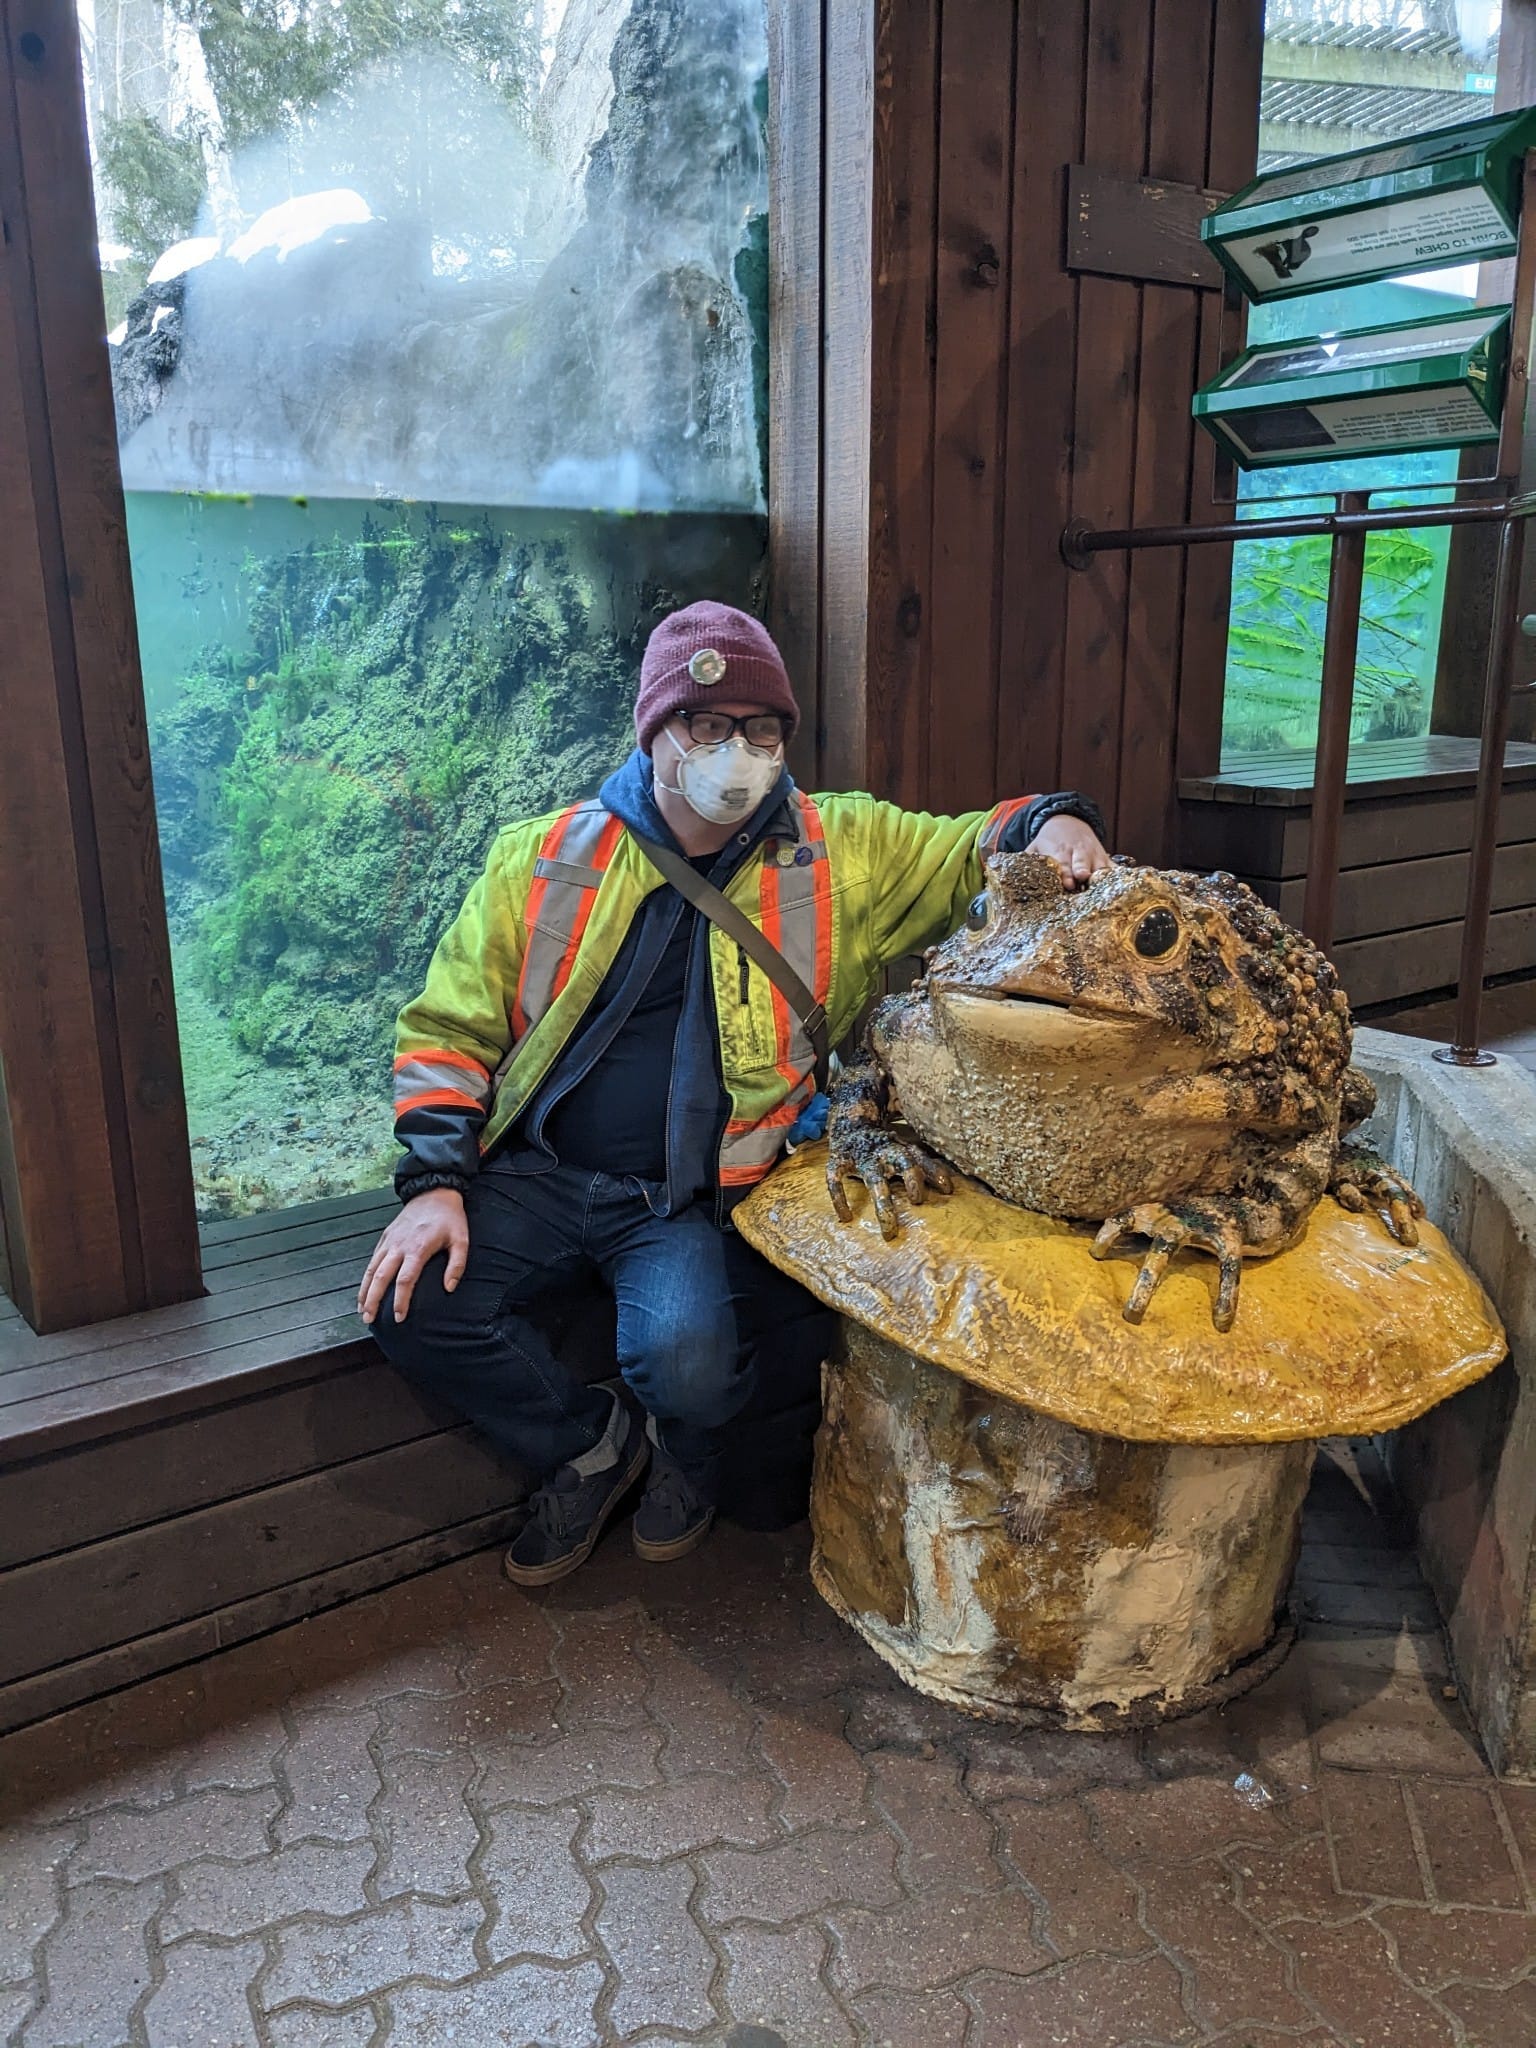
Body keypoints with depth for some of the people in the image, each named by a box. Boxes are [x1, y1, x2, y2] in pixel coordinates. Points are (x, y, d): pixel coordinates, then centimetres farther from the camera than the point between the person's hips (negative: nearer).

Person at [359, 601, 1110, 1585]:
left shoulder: (842, 851, 4)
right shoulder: (545, 858, 4)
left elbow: (976, 853, 10)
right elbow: (450, 1025, 6)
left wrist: (1051, 824, -15)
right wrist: (436, 1181, -7)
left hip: (696, 1199, -2)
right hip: (537, 1170, 2)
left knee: (688, 1365, -29)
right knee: (411, 1305, -21)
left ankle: (692, 1452, 14)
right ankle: (595, 1439, 9)